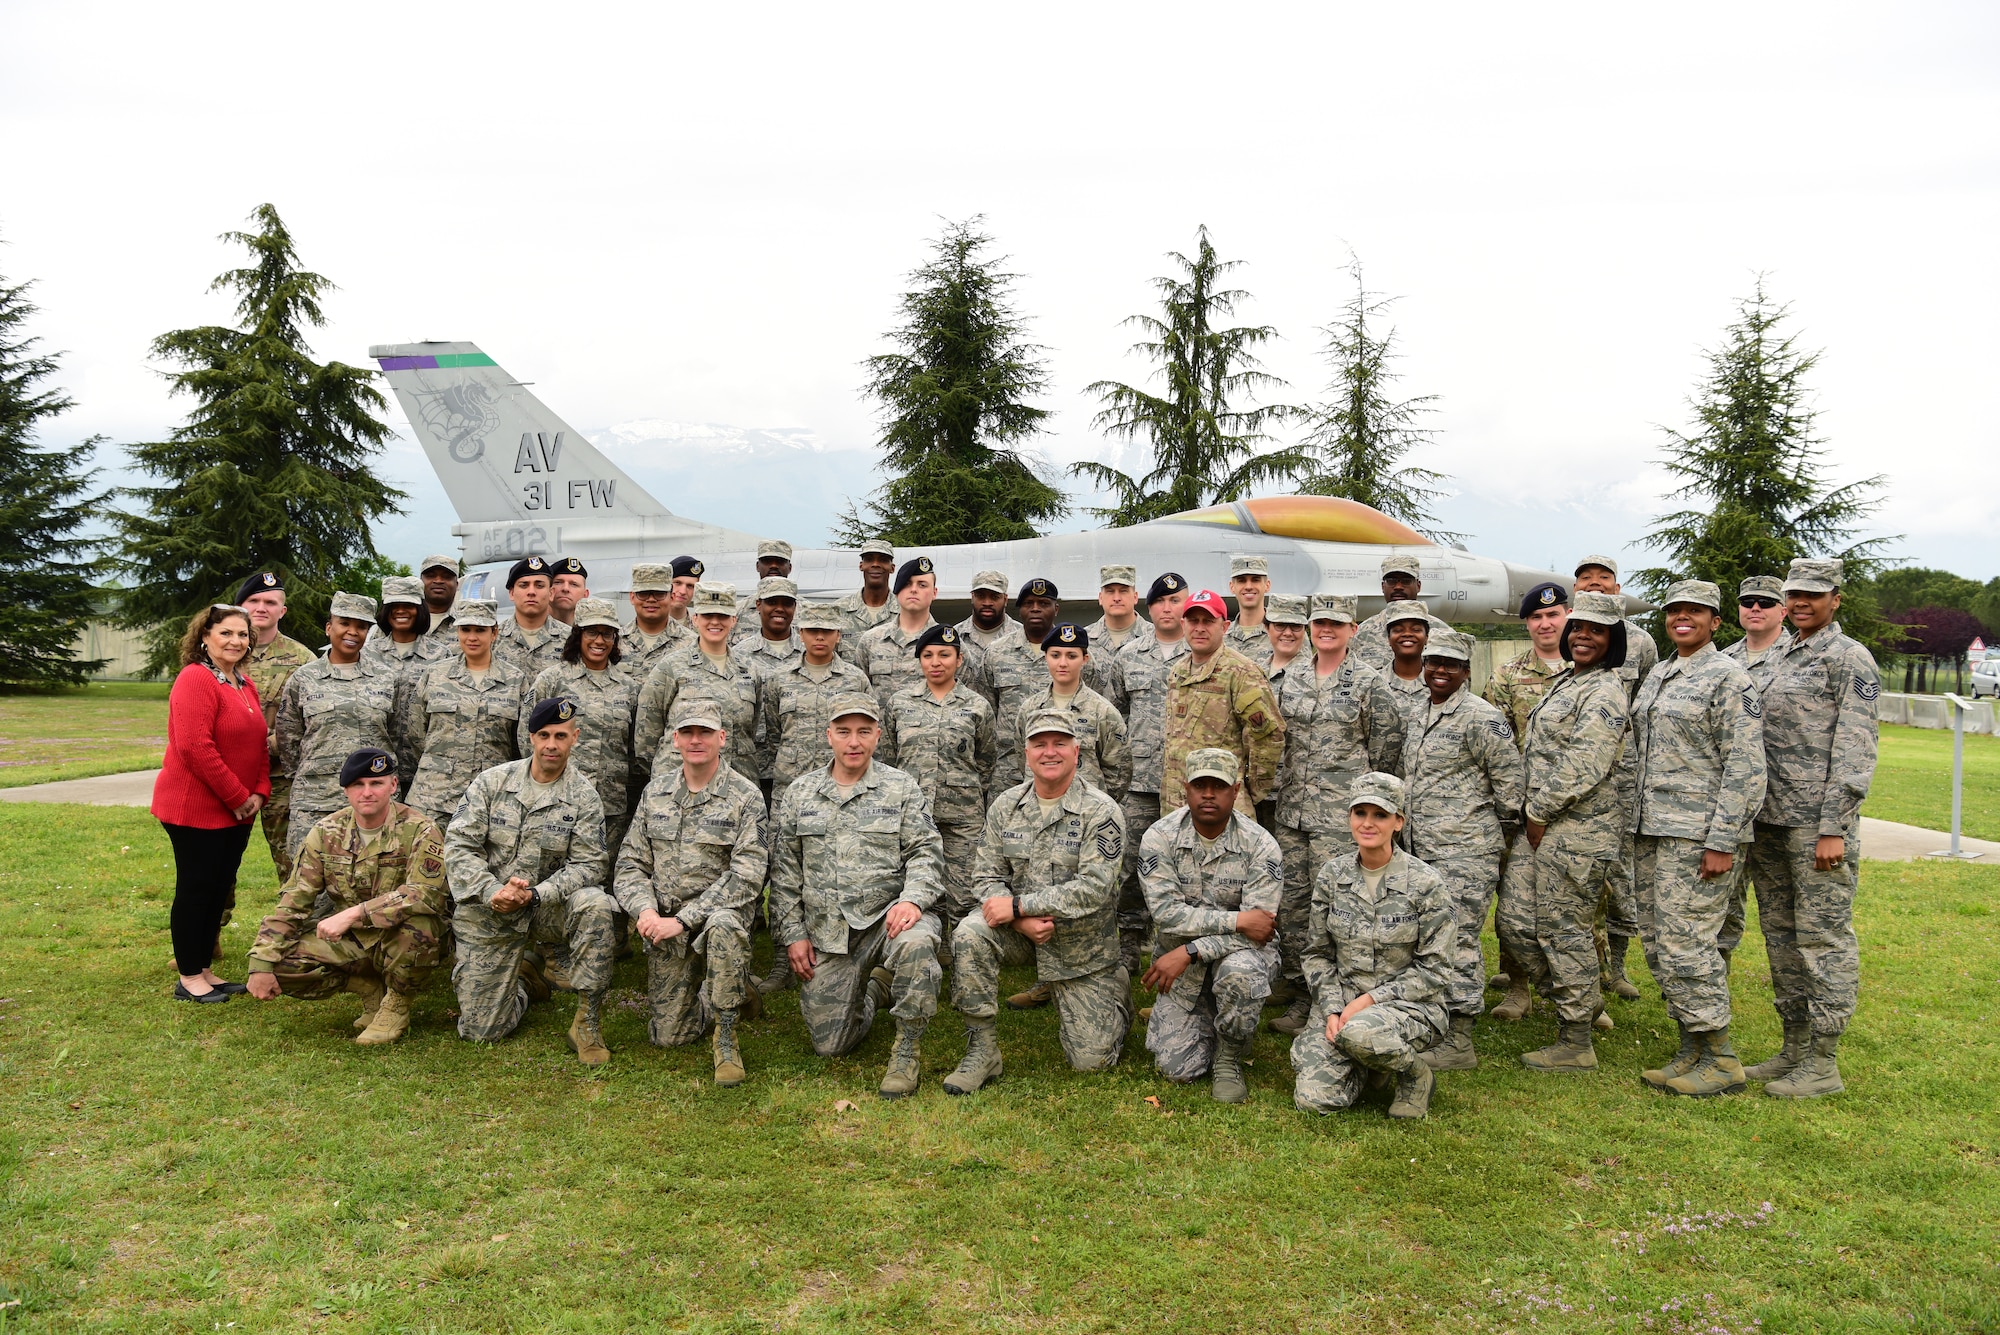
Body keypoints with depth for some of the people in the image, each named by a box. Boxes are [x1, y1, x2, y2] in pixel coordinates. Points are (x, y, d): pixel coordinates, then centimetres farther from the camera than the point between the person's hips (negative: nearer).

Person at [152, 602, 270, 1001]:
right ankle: (188, 978, 11)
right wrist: (237, 797, -17)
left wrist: (259, 792, 1)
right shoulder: (196, 679, -14)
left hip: (237, 810, 8)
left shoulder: (245, 684, 12)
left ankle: (204, 969, 24)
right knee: (196, 889, 0)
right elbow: (195, 747, -23)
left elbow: (258, 743, 15)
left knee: (220, 889, 13)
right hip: (196, 807, -8)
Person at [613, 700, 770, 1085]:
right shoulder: (655, 793, 6)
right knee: (668, 1035, 0)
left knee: (724, 926, -41)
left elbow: (747, 876, -17)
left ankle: (726, 1039, -22)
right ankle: (727, 994, 31)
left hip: (719, 911, -4)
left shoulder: (744, 797, -9)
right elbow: (630, 863, 7)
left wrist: (683, 920, -23)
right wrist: (645, 909, -14)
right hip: (664, 921, 4)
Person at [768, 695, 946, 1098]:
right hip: (827, 933, 3)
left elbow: (926, 852, -2)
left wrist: (913, 899, -21)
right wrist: (792, 934, 5)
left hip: (887, 915, -2)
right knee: (830, 1045, 0)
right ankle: (873, 990, 32)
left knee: (916, 943, -39)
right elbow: (784, 873, 11)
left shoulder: (901, 788, 4)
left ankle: (906, 1051, -17)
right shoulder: (799, 795, 9)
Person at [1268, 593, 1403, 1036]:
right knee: (1291, 902, 7)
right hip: (1291, 808, 6)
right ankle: (1300, 996, 18)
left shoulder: (1369, 682, -3)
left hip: (1340, 811, -6)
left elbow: (1386, 746, -1)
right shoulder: (1292, 678, 12)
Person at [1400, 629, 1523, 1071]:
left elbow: (1510, 777, -9)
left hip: (1465, 852, -9)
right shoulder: (1419, 719, 16)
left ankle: (1459, 1042, 0)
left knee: (1456, 939, -7)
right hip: (1421, 851, 9)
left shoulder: (1481, 717, -10)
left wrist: (1505, 826, -2)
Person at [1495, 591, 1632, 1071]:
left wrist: (1539, 811, -14)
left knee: (1562, 930, -2)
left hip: (1576, 829, -10)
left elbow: (1584, 766, -21)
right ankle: (1584, 1001, 28)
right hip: (1539, 822, 10)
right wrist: (1531, 812, 15)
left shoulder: (1605, 691, -13)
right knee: (1516, 921, 10)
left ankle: (1576, 1043, 10)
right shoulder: (1565, 682, 17)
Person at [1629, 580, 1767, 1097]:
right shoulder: (1657, 675, 16)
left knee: (1686, 942, -8)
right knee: (1657, 943, 10)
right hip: (1652, 830, 8)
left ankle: (1721, 1060, 4)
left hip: (1698, 833, -8)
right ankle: (1692, 1050, 21)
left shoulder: (1729, 677, -9)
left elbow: (1745, 766, -14)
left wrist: (1722, 842, -19)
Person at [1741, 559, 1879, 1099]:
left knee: (1822, 938, -2)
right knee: (1780, 934, 13)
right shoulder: (1776, 657, 16)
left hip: (1817, 827, -8)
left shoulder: (1849, 659, -7)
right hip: (1769, 822, 8)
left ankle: (1823, 1063, 6)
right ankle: (1795, 1048, 24)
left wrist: (1834, 829, -18)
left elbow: (1856, 751, -13)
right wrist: (1747, 820, 16)